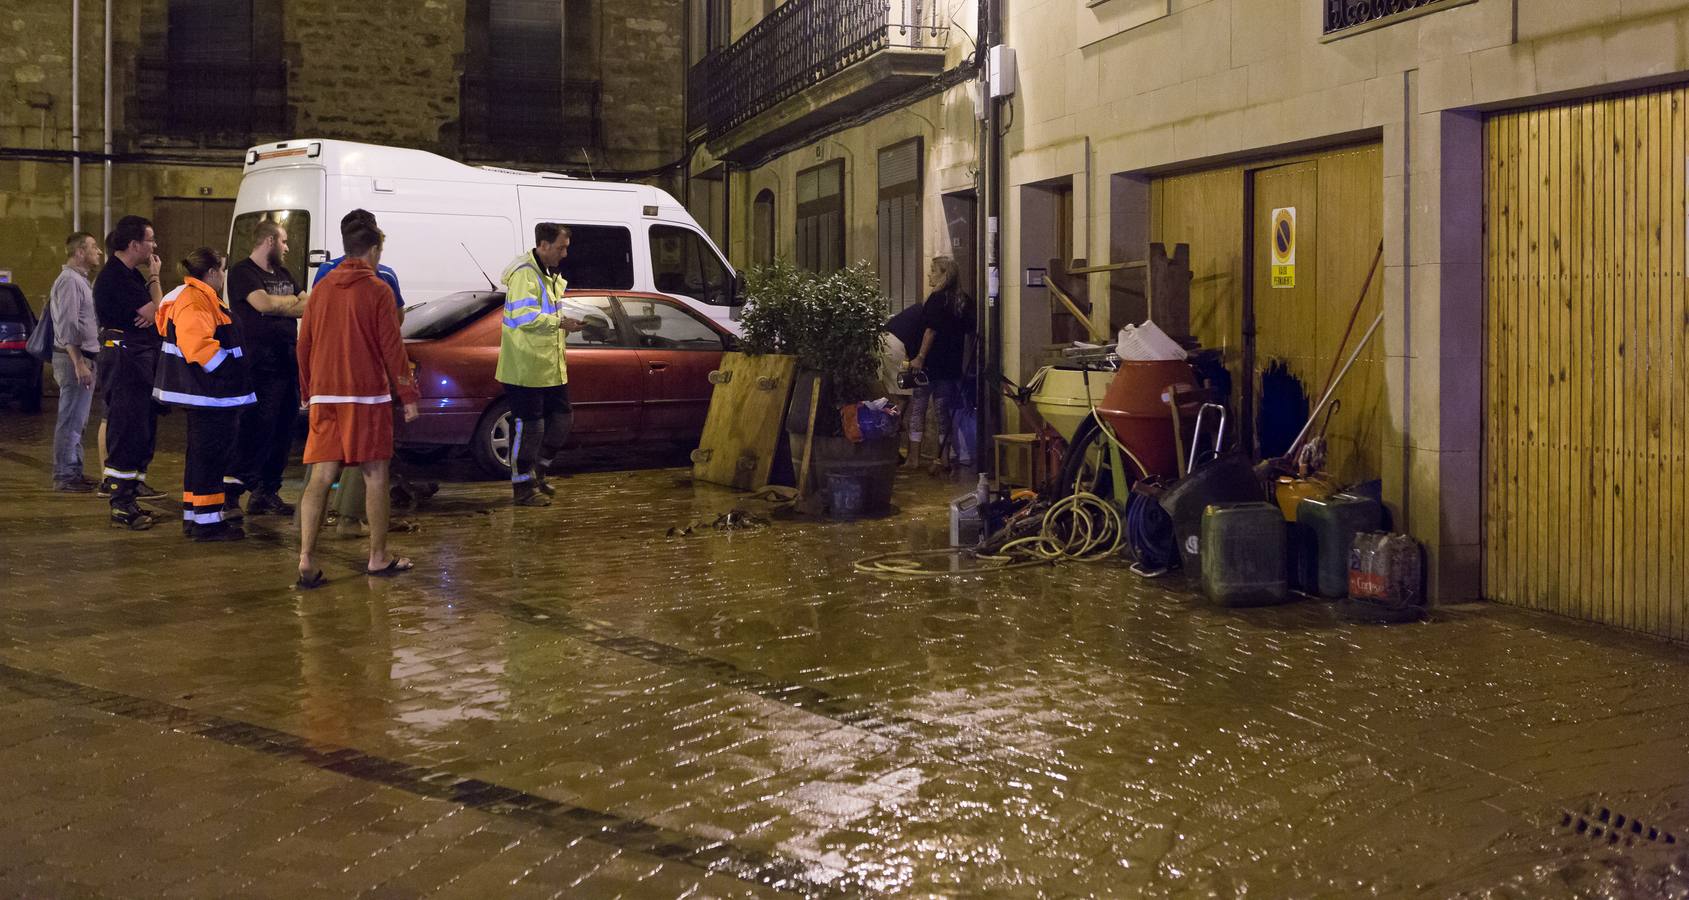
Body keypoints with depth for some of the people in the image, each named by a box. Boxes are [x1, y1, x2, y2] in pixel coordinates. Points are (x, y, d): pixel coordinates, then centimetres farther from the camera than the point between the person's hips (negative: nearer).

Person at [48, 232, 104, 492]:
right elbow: (67, 327, -20)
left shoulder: (81, 280, 19)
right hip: (74, 357, -10)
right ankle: (64, 476, -3)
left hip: (84, 357, 10)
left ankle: (73, 472, 20)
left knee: (77, 420, 14)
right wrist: (78, 363, -23)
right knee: (71, 420, -7)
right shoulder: (69, 280, -12)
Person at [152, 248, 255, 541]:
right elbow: (198, 344, -30)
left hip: (203, 394, 12)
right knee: (211, 455, -6)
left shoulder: (200, 297, 18)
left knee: (200, 454, 17)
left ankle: (193, 517, 24)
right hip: (209, 395, -12)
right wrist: (226, 369, -22)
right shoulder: (195, 302, -18)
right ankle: (207, 521, -1)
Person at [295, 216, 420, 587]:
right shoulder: (378, 290, -6)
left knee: (321, 477, 2)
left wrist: (308, 393, 22)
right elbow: (392, 347, -8)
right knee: (375, 475, 6)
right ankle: (378, 557, 13)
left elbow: (304, 345, 12)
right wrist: (408, 396, -2)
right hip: (367, 396, -5)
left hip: (324, 396, 5)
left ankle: (306, 559, -7)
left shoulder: (321, 289, 10)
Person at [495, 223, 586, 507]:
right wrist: (560, 323, -24)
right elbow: (524, 315, -26)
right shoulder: (524, 274, -16)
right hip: (526, 367, -10)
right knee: (529, 426, -4)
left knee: (562, 418, 14)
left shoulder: (550, 275, 17)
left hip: (550, 366, 10)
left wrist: (567, 324, 10)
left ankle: (538, 474, 29)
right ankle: (523, 487, 7)